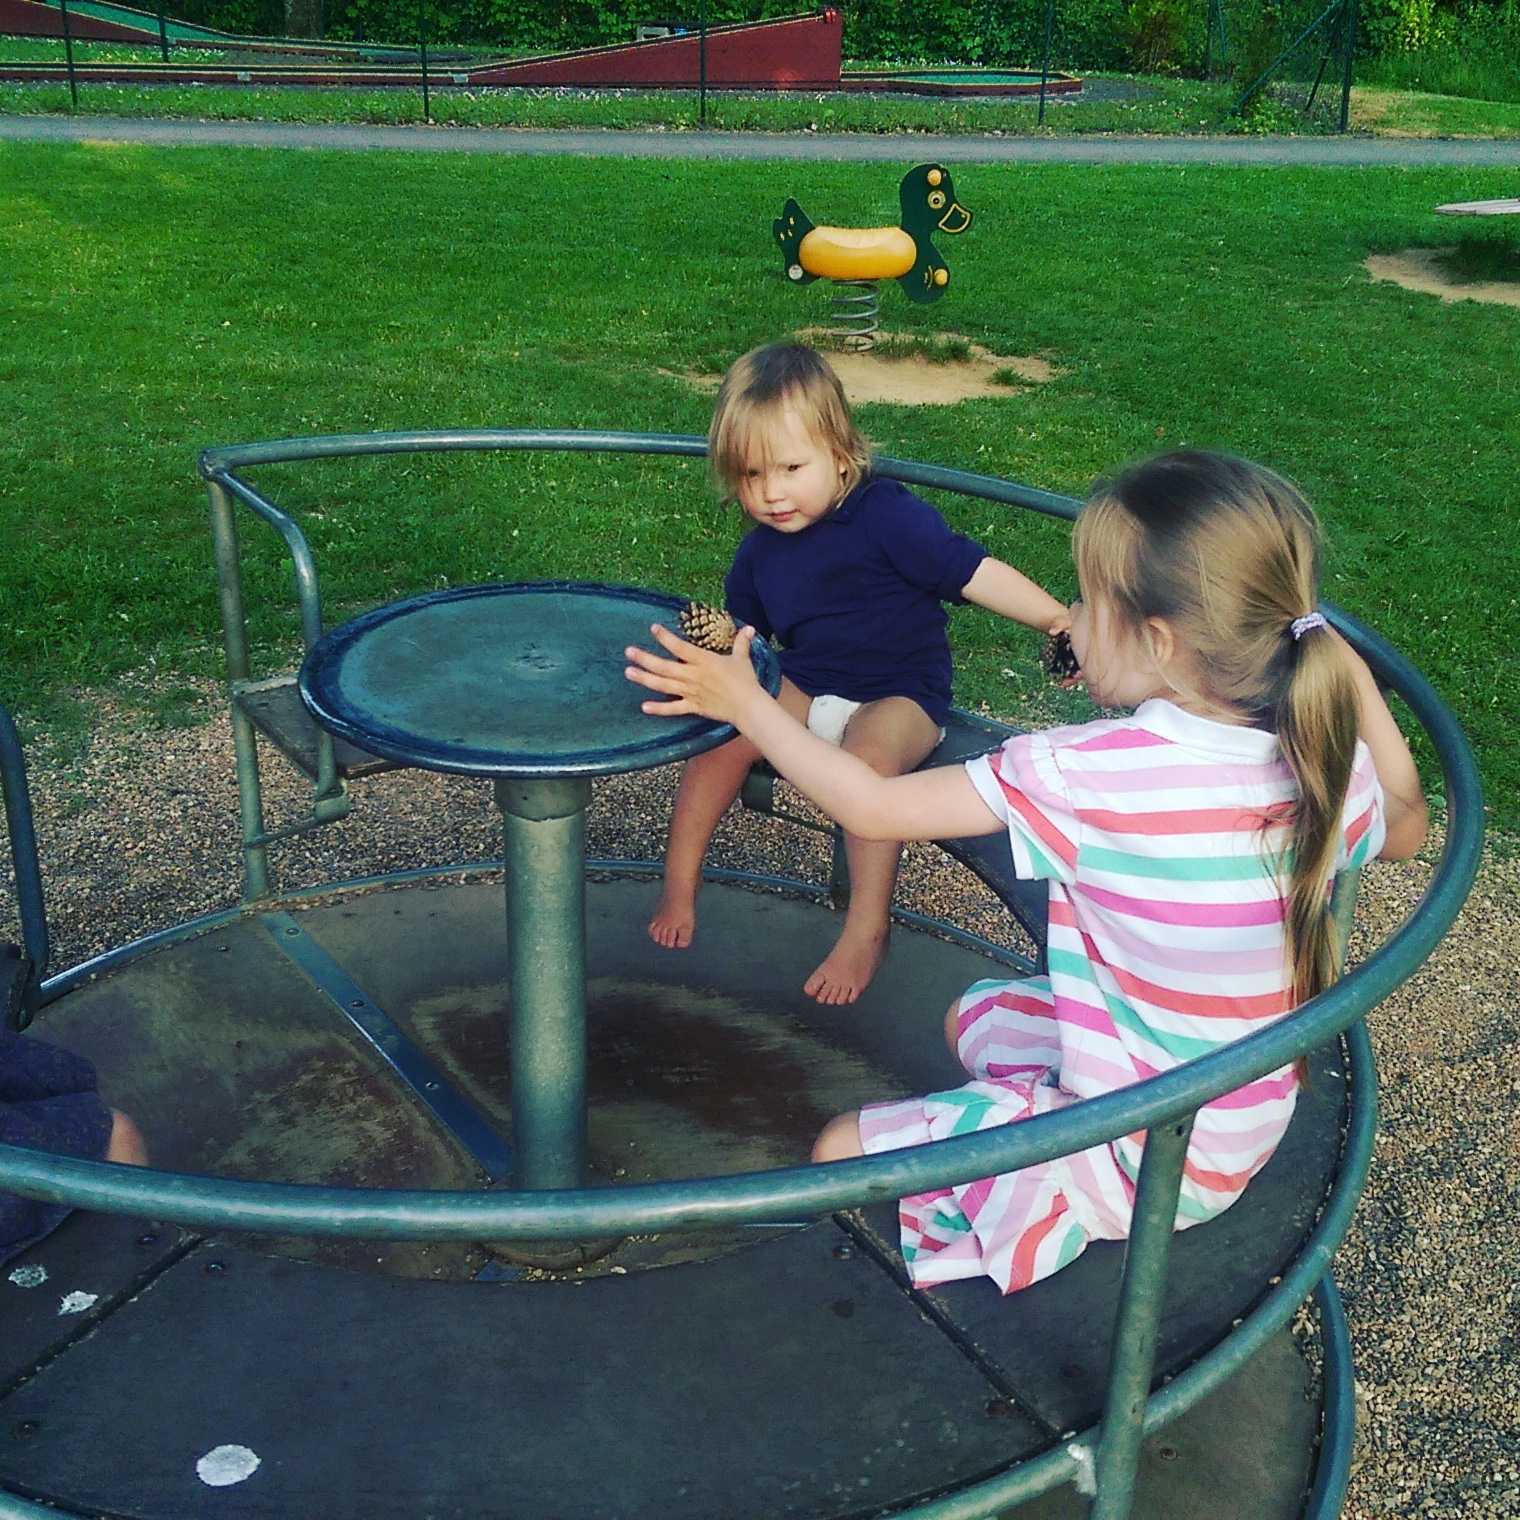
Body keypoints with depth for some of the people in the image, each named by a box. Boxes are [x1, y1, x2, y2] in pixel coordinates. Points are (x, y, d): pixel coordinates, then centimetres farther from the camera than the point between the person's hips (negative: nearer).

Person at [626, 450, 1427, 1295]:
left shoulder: (1091, 776, -29)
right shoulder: (1322, 765, -12)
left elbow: (873, 809, -21)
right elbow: (1405, 831, 13)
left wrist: (744, 702, -8)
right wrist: (1353, 675, 7)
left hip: (1138, 1159, -7)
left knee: (841, 1154, 0)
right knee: (974, 1015, 26)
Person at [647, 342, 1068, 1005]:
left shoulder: (886, 517, -14)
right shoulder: (759, 555, 5)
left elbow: (971, 571, -18)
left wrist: (1060, 621, -23)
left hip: (900, 695, -5)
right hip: (803, 689, 5)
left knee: (871, 754, -36)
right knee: (723, 736, -19)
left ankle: (867, 930, -25)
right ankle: (679, 882, -1)